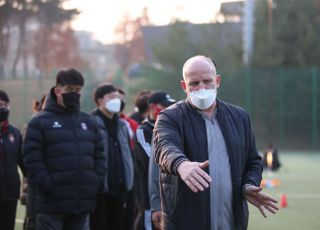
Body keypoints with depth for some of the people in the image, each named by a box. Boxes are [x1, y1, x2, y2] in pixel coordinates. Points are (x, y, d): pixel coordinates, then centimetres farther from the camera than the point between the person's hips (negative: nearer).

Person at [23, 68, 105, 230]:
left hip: (83, 203, 6)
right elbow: (32, 159, -9)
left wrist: (97, 182, 3)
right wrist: (46, 185, -16)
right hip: (52, 204, -6)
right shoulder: (40, 121, -2)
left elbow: (98, 156, 18)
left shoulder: (89, 122, 16)